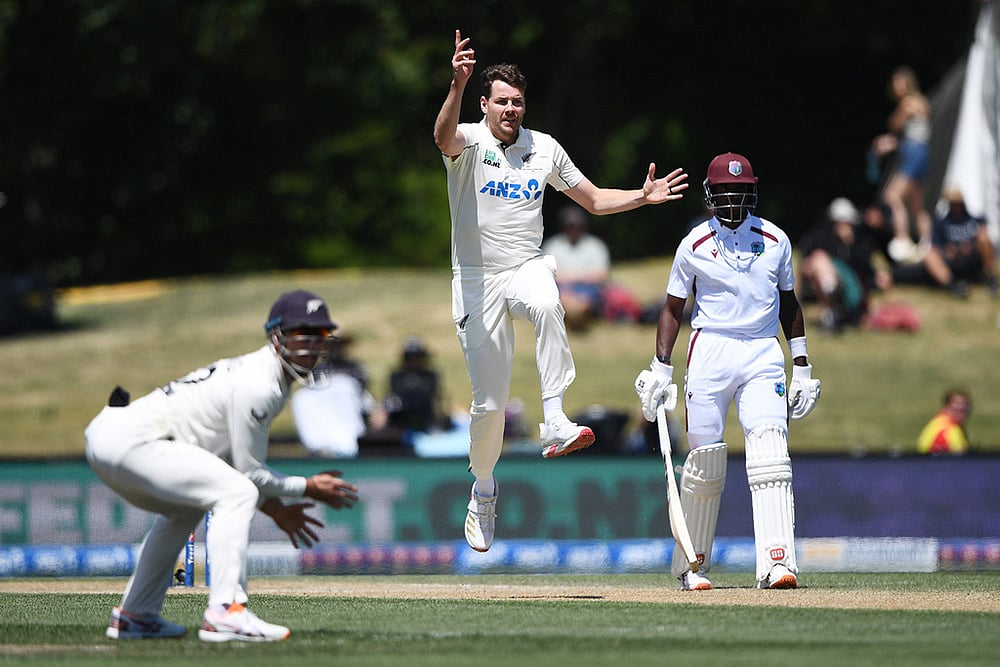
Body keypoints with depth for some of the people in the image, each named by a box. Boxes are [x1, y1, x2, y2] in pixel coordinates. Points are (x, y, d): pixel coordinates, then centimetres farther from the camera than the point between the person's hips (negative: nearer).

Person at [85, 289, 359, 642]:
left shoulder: (262, 375, 19)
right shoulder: (257, 386, -13)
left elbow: (238, 462, 26)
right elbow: (249, 473, -9)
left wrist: (276, 508, 23)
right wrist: (308, 488, 3)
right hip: (130, 441, -11)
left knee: (183, 510, 33)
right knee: (237, 494, -17)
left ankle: (135, 615, 35)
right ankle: (224, 612, -24)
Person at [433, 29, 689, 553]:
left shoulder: (544, 148, 7)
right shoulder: (469, 142, -5)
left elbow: (594, 200, 16)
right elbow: (444, 136, -31)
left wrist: (642, 196, -2)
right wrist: (457, 84, -49)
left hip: (526, 268, 2)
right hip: (477, 279, -2)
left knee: (547, 304, -38)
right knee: (489, 400, -2)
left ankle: (554, 422, -41)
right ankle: (483, 491, 22)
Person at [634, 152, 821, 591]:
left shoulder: (775, 241, 9)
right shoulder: (695, 245, 4)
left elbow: (788, 303, 17)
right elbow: (673, 307, 9)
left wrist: (802, 368, 15)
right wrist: (660, 369, 2)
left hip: (763, 355, 1)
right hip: (710, 349, -1)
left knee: (770, 452, -16)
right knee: (705, 458, -1)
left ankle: (776, 562, -25)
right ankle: (691, 563, 14)